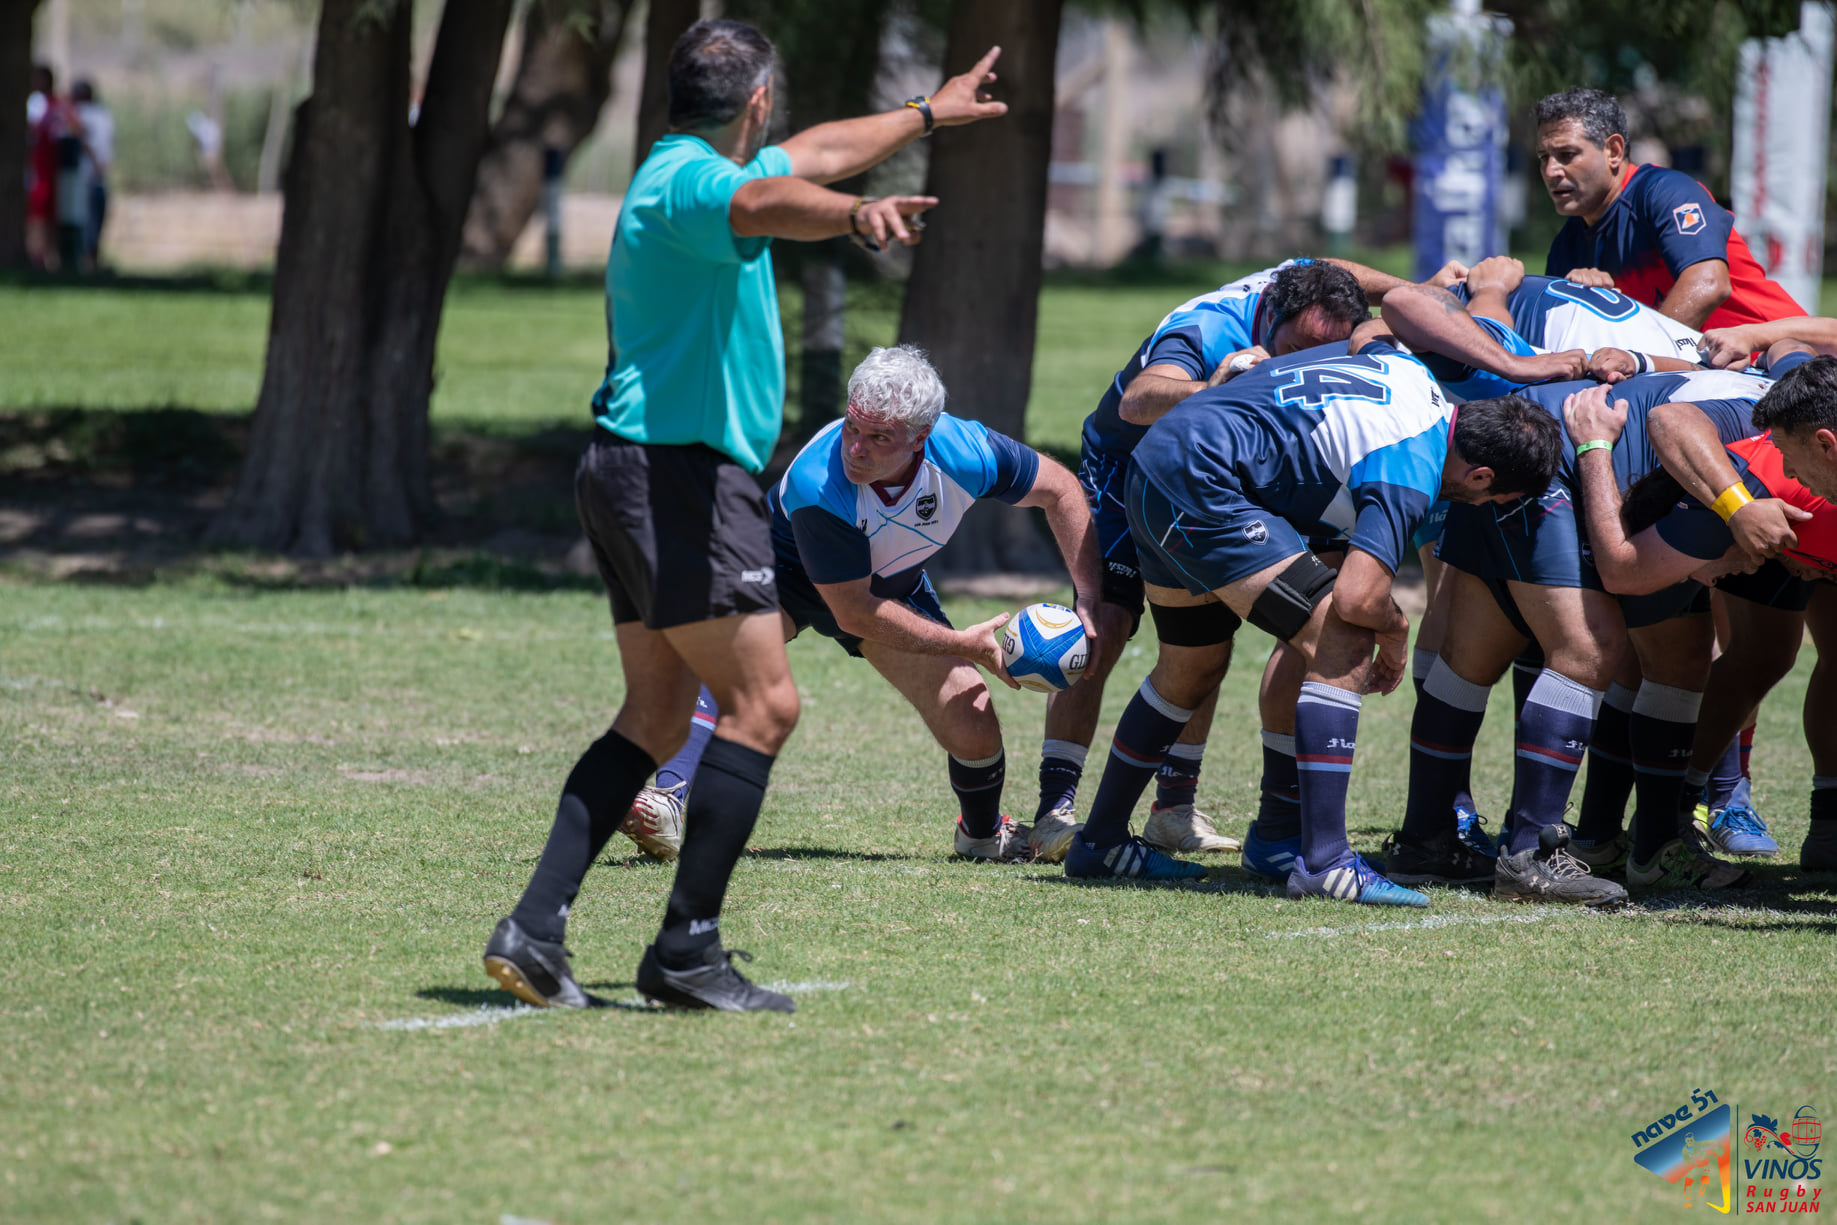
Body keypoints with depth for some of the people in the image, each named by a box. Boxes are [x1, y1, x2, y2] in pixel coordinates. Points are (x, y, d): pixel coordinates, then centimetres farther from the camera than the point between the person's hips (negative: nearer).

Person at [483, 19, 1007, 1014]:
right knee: (762, 705, -10)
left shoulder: (683, 172, 19)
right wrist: (857, 215, -59)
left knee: (655, 716, 11)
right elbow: (766, 201, -39)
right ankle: (687, 952, -12)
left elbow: (818, 154, 37)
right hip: (680, 474, -11)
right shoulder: (690, 179, -14)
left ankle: (534, 931, 4)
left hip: (636, 474, 11)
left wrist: (928, 113, 49)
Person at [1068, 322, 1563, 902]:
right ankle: (1322, 859, -15)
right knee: (1342, 643, -13)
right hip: (1200, 484, -10)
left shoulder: (1412, 371, 8)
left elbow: (1366, 332, 31)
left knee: (1194, 665, 26)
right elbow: (1356, 598, -26)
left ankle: (1100, 841, 38)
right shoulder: (1411, 476, -18)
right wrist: (1394, 628, -6)